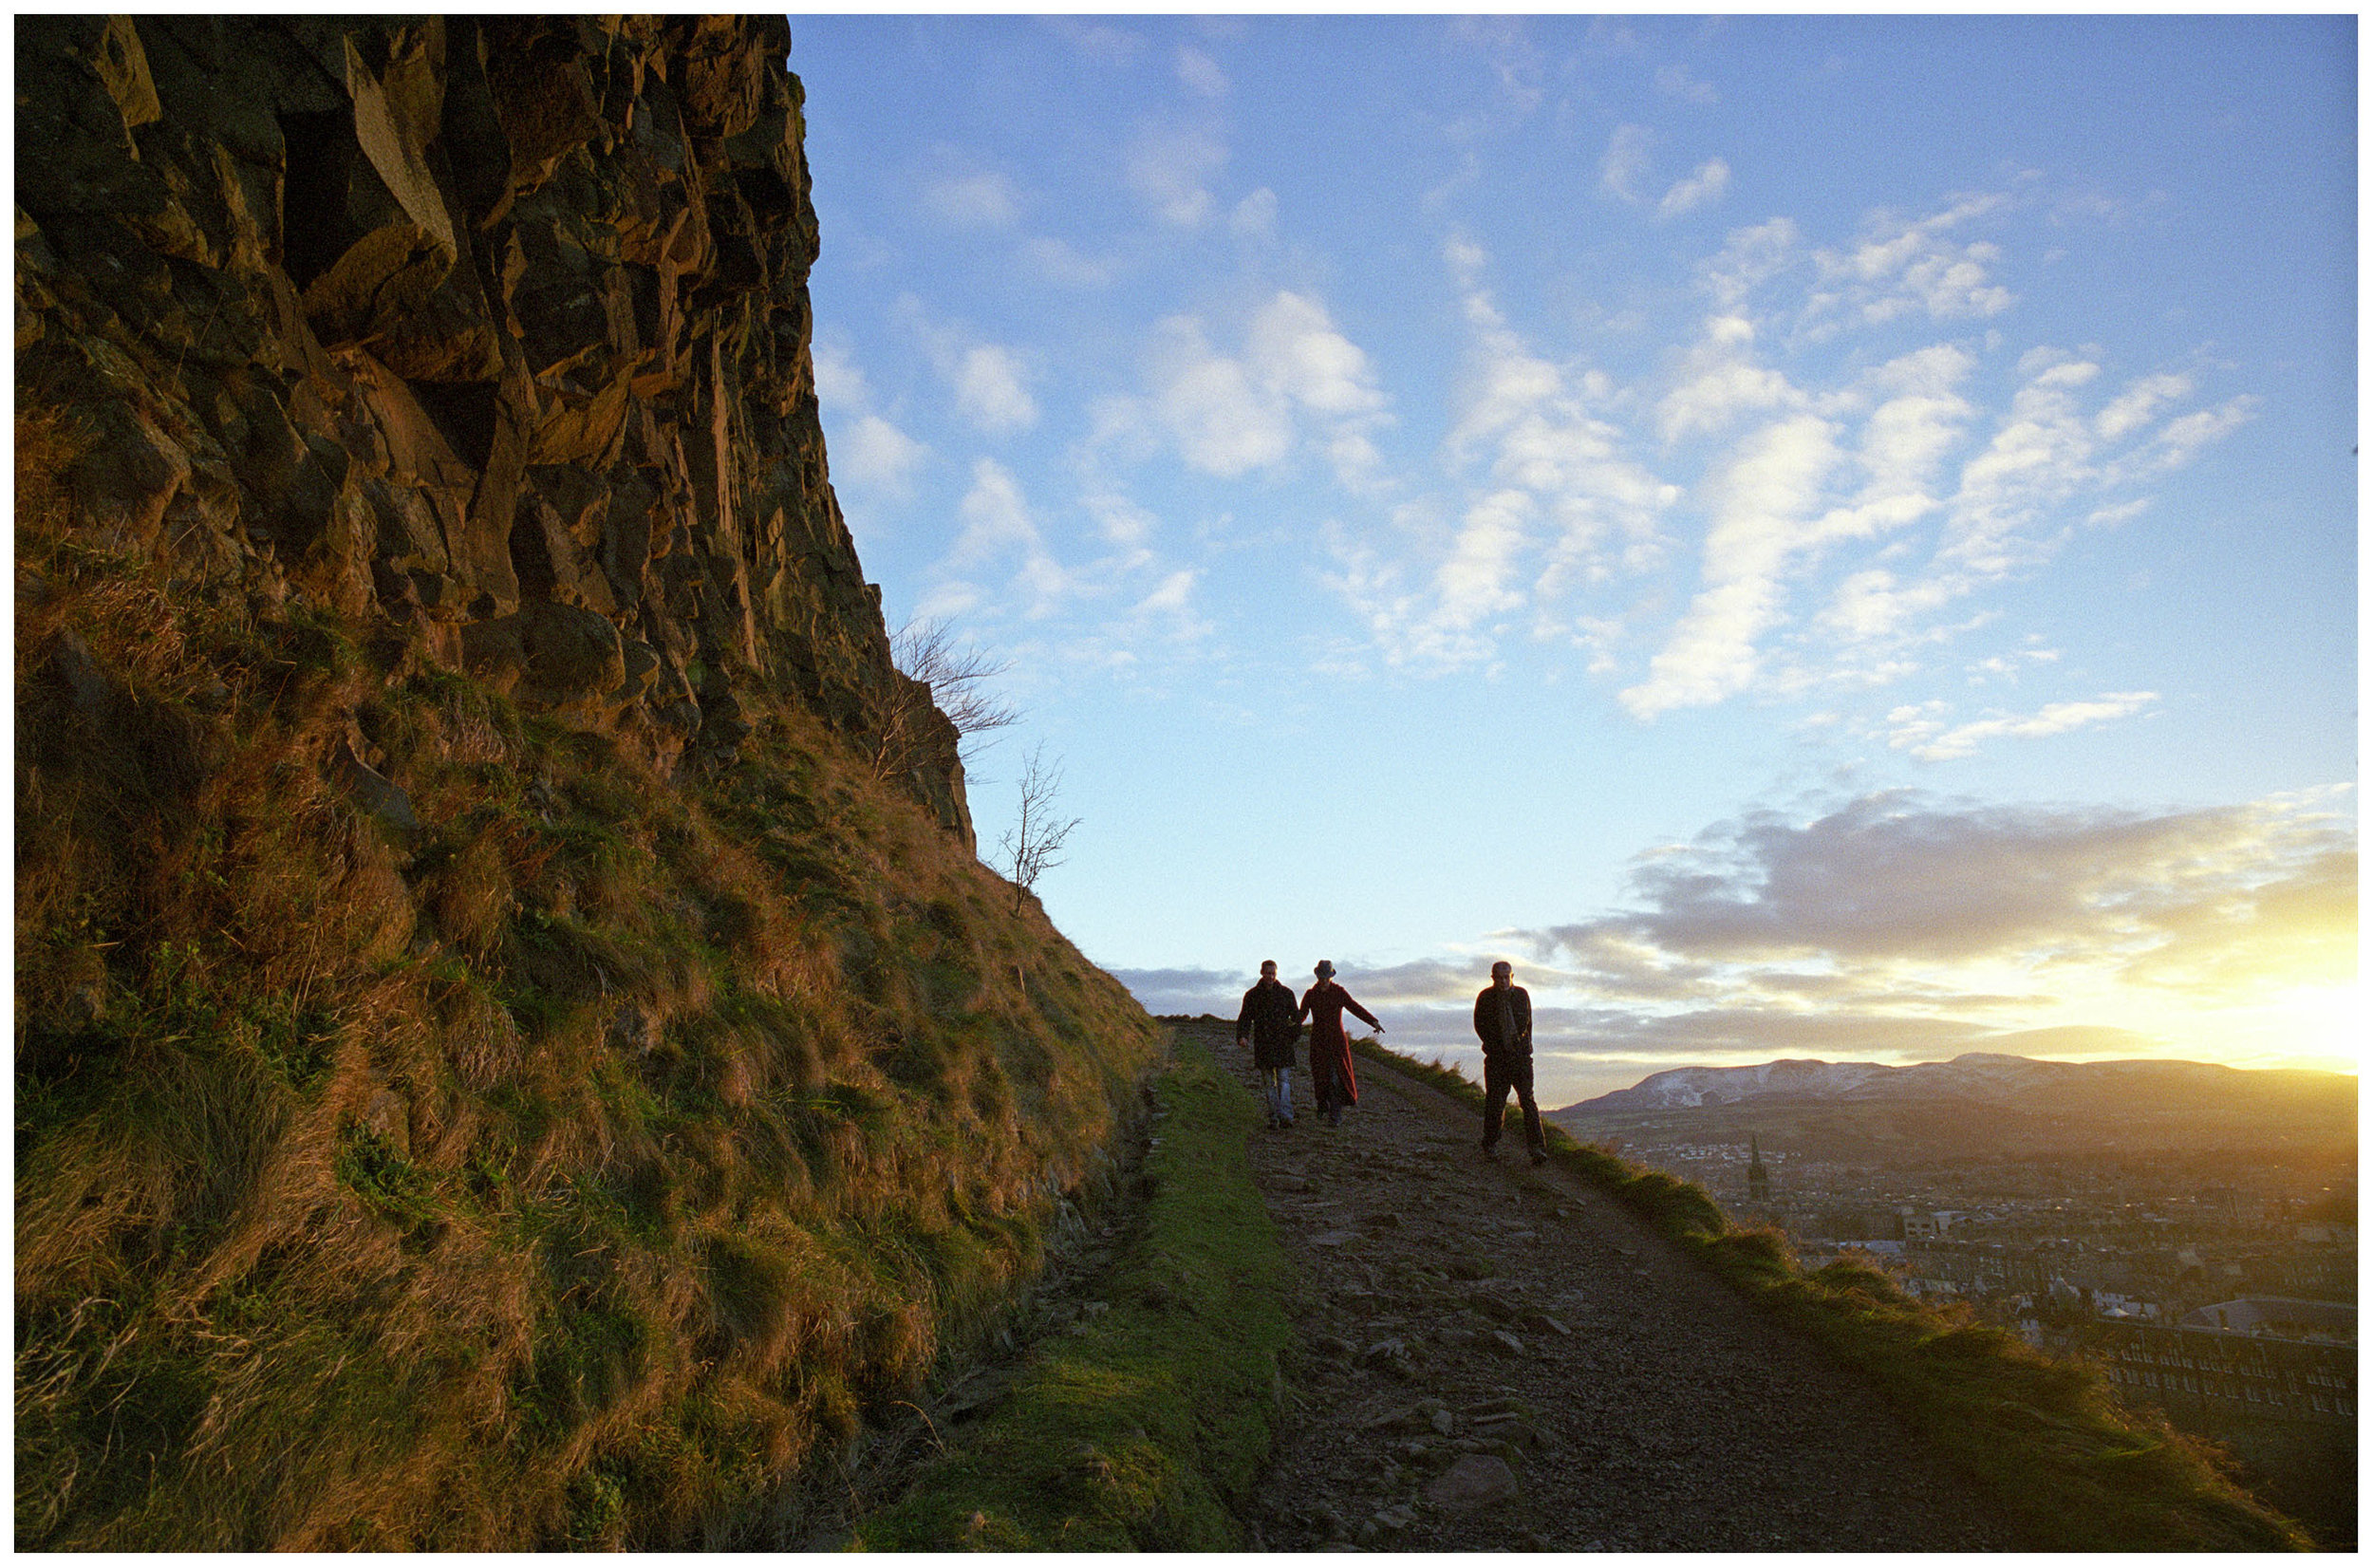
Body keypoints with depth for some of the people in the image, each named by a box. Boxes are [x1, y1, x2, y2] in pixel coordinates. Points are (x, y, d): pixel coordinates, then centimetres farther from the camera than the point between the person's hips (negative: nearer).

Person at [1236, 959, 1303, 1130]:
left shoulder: (1286, 993, 6)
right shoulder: (1252, 995, 6)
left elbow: (1296, 1016, 9)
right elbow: (1245, 1018, 6)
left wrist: (1296, 1033, -6)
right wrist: (1242, 1036, -11)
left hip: (1283, 1044, -1)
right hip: (1263, 1044, 1)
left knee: (1284, 1079, -10)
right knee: (1268, 1082, 3)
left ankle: (1286, 1115, -16)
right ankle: (1274, 1118, 7)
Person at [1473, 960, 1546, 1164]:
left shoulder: (1522, 994, 4)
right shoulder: (1485, 997, -2)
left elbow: (1528, 1022, 15)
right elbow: (1479, 1025, 4)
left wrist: (1524, 1046, 7)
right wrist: (1494, 1048, -2)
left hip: (1520, 1055, 1)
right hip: (1496, 1057, -1)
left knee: (1527, 1100, -8)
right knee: (1495, 1101, 1)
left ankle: (1537, 1147, -11)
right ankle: (1491, 1144, 20)